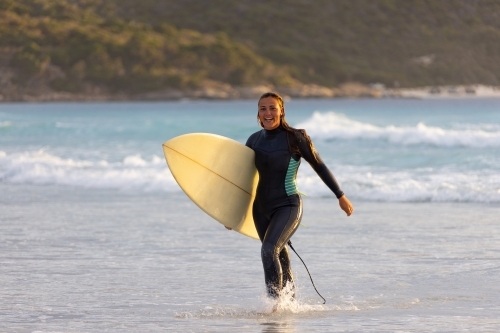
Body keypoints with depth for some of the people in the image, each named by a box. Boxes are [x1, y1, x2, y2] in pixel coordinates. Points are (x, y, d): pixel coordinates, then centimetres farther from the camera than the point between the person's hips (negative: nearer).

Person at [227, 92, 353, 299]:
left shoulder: (295, 138, -11)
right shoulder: (254, 140, 4)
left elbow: (319, 166, -2)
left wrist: (340, 196, 1)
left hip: (287, 206, -6)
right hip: (261, 208, 6)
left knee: (269, 250, -25)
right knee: (279, 256, 15)